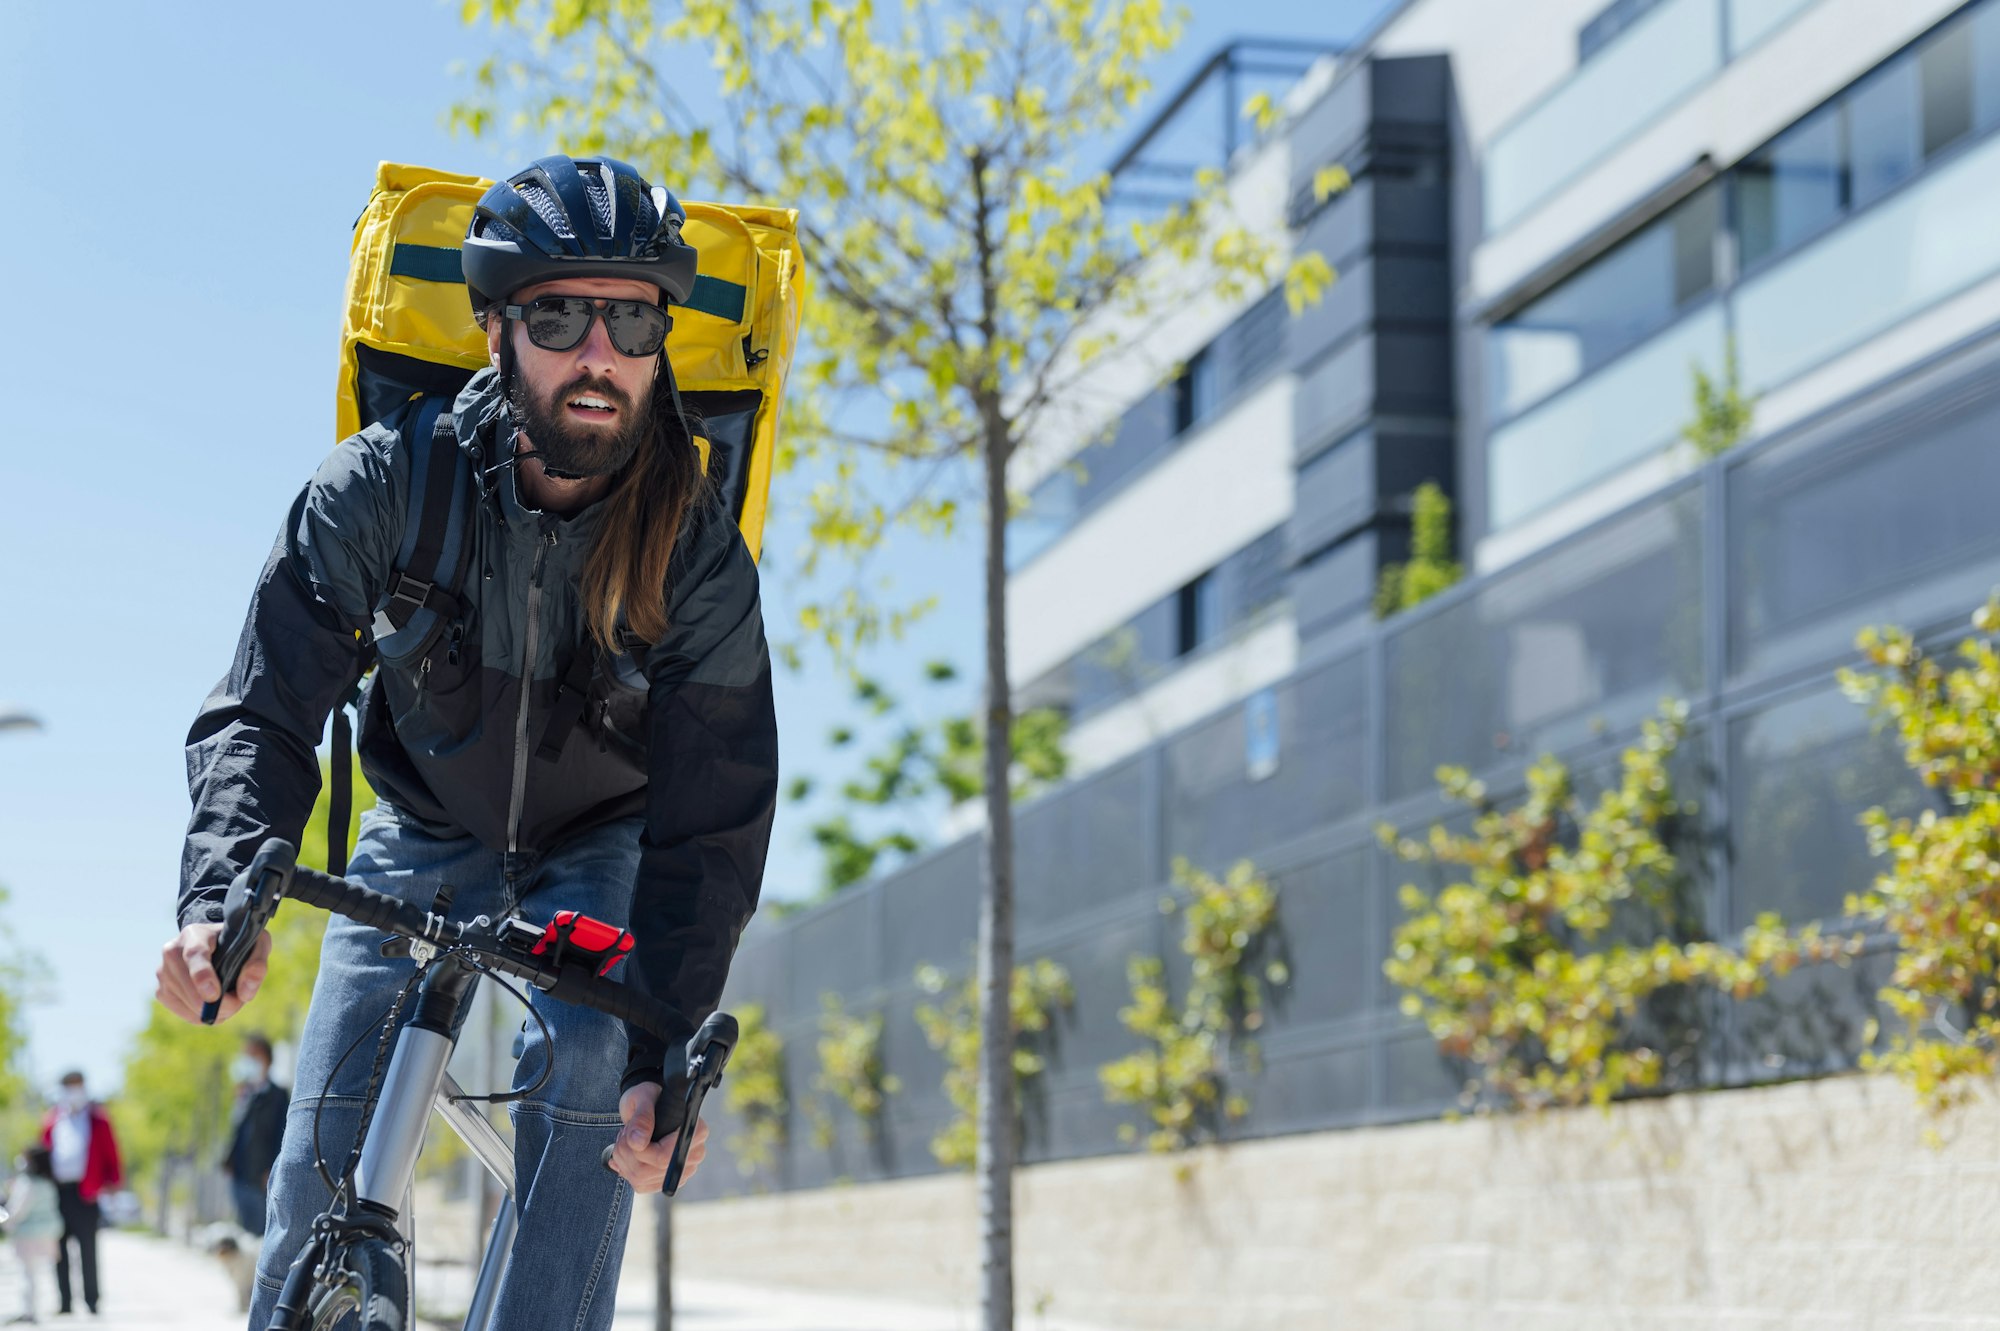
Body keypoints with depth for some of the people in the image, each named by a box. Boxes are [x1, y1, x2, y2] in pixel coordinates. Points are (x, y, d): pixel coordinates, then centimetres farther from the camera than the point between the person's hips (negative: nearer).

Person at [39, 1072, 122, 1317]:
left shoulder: (97, 1119, 3)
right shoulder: (53, 1120, 12)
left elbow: (109, 1151, 1)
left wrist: (112, 1182, -7)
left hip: (84, 1190, -3)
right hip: (57, 1190, 3)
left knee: (87, 1248, -2)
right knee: (59, 1249, 4)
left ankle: (91, 1300, 3)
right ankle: (64, 1301, 10)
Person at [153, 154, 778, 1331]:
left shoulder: (700, 556, -26)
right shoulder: (384, 486, -24)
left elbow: (714, 824, -26)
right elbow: (266, 710, -25)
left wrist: (666, 1050, -39)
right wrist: (220, 898, -45)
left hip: (604, 844, -1)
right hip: (426, 833, 1)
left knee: (585, 1073, -27)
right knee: (327, 1149, -8)